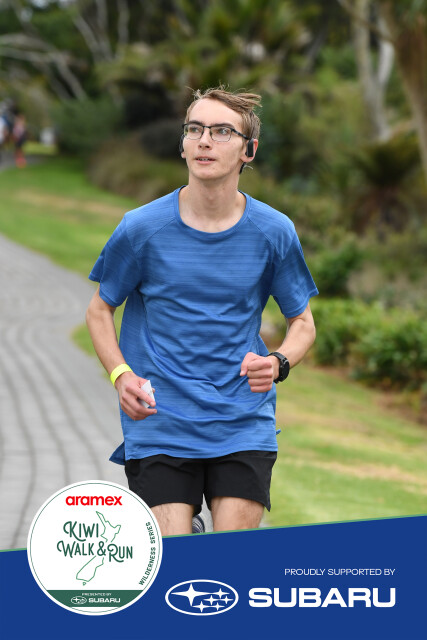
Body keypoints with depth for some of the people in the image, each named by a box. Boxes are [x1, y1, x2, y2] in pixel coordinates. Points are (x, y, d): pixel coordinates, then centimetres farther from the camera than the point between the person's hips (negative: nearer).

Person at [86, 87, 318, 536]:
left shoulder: (274, 232, 0)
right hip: (160, 427, -1)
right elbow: (100, 310, 9)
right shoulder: (141, 229, -4)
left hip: (245, 427, 1)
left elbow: (302, 321, 11)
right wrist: (121, 375, -8)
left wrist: (278, 363, -11)